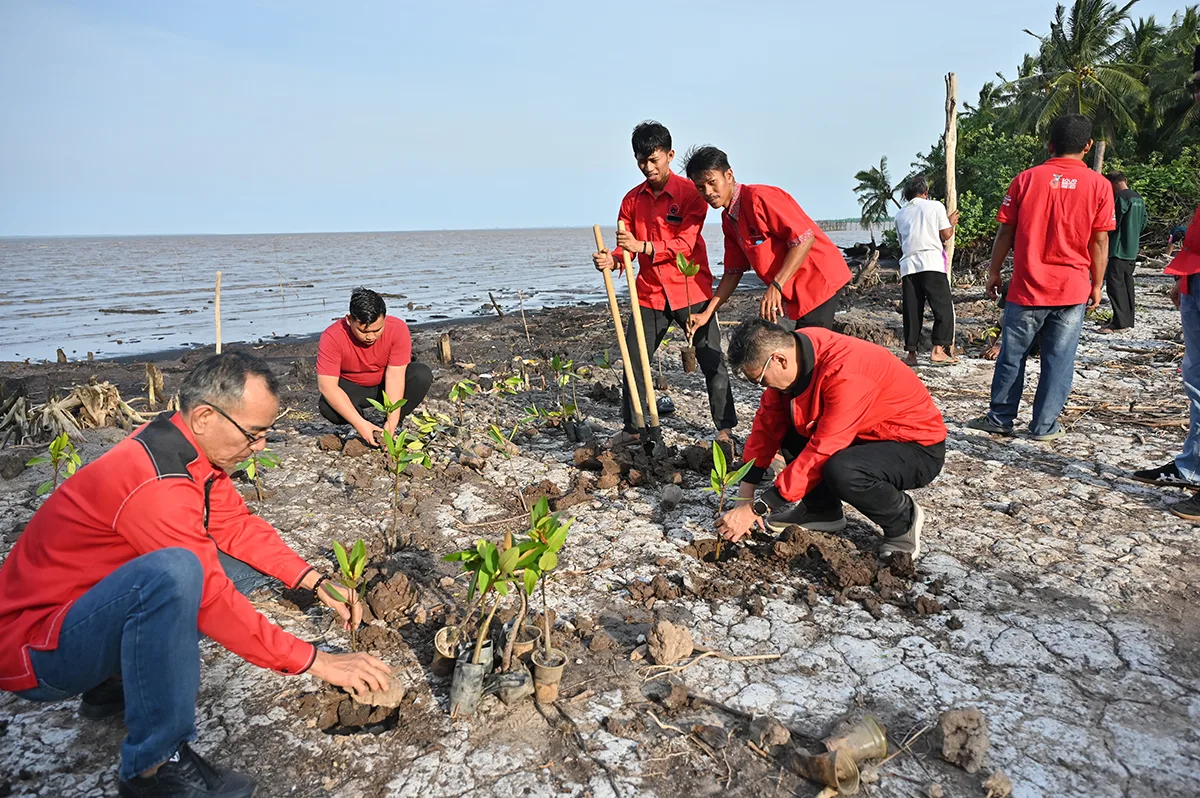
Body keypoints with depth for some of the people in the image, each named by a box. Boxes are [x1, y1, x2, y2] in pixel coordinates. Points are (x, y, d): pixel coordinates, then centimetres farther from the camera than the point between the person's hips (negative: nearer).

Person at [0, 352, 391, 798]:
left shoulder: (192, 447, -3)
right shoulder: (154, 484, -31)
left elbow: (239, 526, 3)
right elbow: (213, 602, -30)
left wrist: (317, 583, -8)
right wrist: (315, 661, -24)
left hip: (97, 607, 9)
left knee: (246, 562, 3)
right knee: (175, 571, -36)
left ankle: (118, 682, 7)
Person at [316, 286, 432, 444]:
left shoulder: (397, 328, -26)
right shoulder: (332, 337, -29)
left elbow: (395, 376, -26)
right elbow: (327, 386, -33)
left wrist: (392, 423, -34)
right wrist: (360, 424, -40)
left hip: (385, 385, 1)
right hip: (352, 388, -1)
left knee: (423, 375, -27)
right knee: (327, 406, -34)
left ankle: (389, 426, -9)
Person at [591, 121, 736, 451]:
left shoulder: (690, 193, -7)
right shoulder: (633, 199, 8)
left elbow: (685, 244, -17)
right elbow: (626, 247, 6)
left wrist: (643, 246, -29)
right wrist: (612, 259, -17)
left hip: (690, 291, -4)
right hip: (650, 293, 5)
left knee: (711, 361, -1)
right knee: (634, 359, 6)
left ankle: (725, 428, 11)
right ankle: (631, 428, 19)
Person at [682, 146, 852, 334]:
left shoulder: (758, 198, -18)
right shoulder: (728, 219, 9)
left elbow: (804, 239, -23)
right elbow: (733, 271, 13)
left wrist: (775, 286, -26)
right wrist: (708, 313, 6)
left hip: (818, 283, -9)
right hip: (790, 294, 9)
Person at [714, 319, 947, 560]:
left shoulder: (845, 375, -34)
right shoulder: (792, 348, -11)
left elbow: (821, 453, -33)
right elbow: (768, 422, -4)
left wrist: (757, 508, -28)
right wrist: (744, 495, -6)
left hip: (918, 448, -8)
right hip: (867, 432, 8)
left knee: (840, 472, -34)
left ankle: (903, 520, -5)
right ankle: (821, 508, 8)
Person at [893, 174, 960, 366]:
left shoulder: (900, 215, 18)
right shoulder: (935, 206, 7)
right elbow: (946, 235, 5)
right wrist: (951, 222, 25)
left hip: (908, 264, 4)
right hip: (932, 262, -4)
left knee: (912, 310, 5)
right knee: (943, 307, 0)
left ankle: (911, 353, 4)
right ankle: (938, 349, -9)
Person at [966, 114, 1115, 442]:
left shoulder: (1026, 179, -1)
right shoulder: (1098, 185, 0)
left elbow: (1005, 232, 0)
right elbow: (1099, 241, 0)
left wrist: (994, 272, 9)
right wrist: (1097, 284, 9)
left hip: (1028, 287, 0)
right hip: (1072, 289, 0)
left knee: (1012, 355, 9)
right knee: (1058, 359, 6)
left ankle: (1000, 418, 17)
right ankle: (1045, 425, 10)